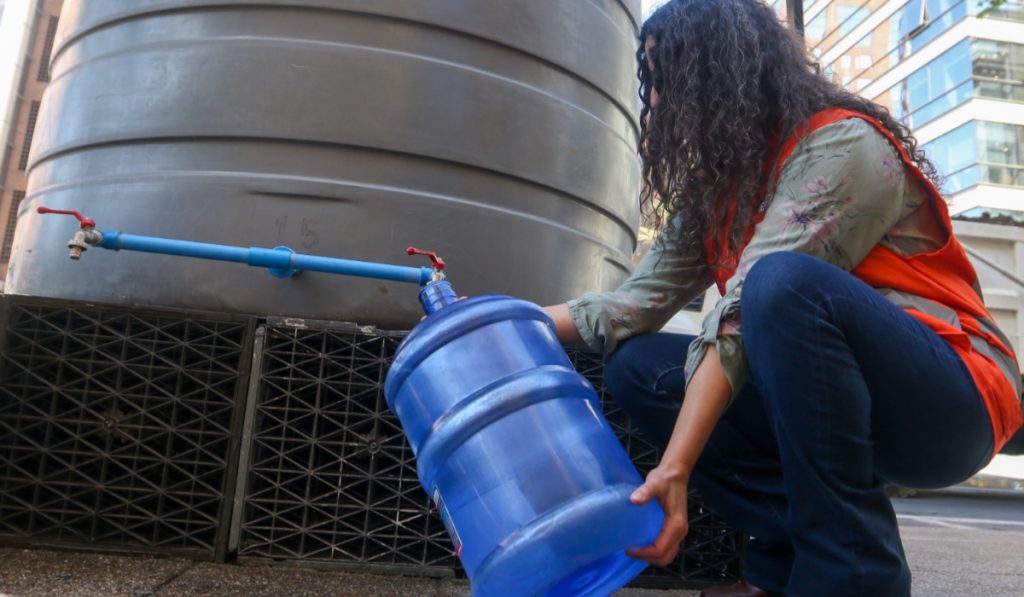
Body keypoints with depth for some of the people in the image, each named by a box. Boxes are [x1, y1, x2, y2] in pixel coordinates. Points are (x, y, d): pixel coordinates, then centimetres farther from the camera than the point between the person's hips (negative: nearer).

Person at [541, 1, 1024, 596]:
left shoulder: (841, 145, -16)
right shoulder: (715, 187, 8)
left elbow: (746, 315, -27)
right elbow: (636, 303, 2)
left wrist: (675, 469, -32)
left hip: (952, 399, -7)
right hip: (839, 403, 7)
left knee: (784, 281, -34)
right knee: (638, 364, -6)